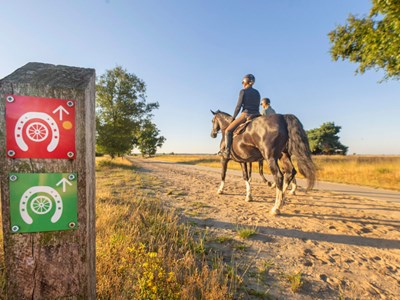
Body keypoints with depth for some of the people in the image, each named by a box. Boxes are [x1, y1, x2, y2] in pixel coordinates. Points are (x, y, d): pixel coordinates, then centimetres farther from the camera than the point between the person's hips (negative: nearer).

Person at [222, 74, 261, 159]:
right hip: (256, 115, 6)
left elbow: (238, 106, -7)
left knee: (228, 130, 2)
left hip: (245, 115, -6)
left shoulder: (243, 91, -3)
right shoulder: (257, 93, 15)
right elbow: (257, 106, 15)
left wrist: (233, 117, 3)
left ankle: (227, 152, -7)